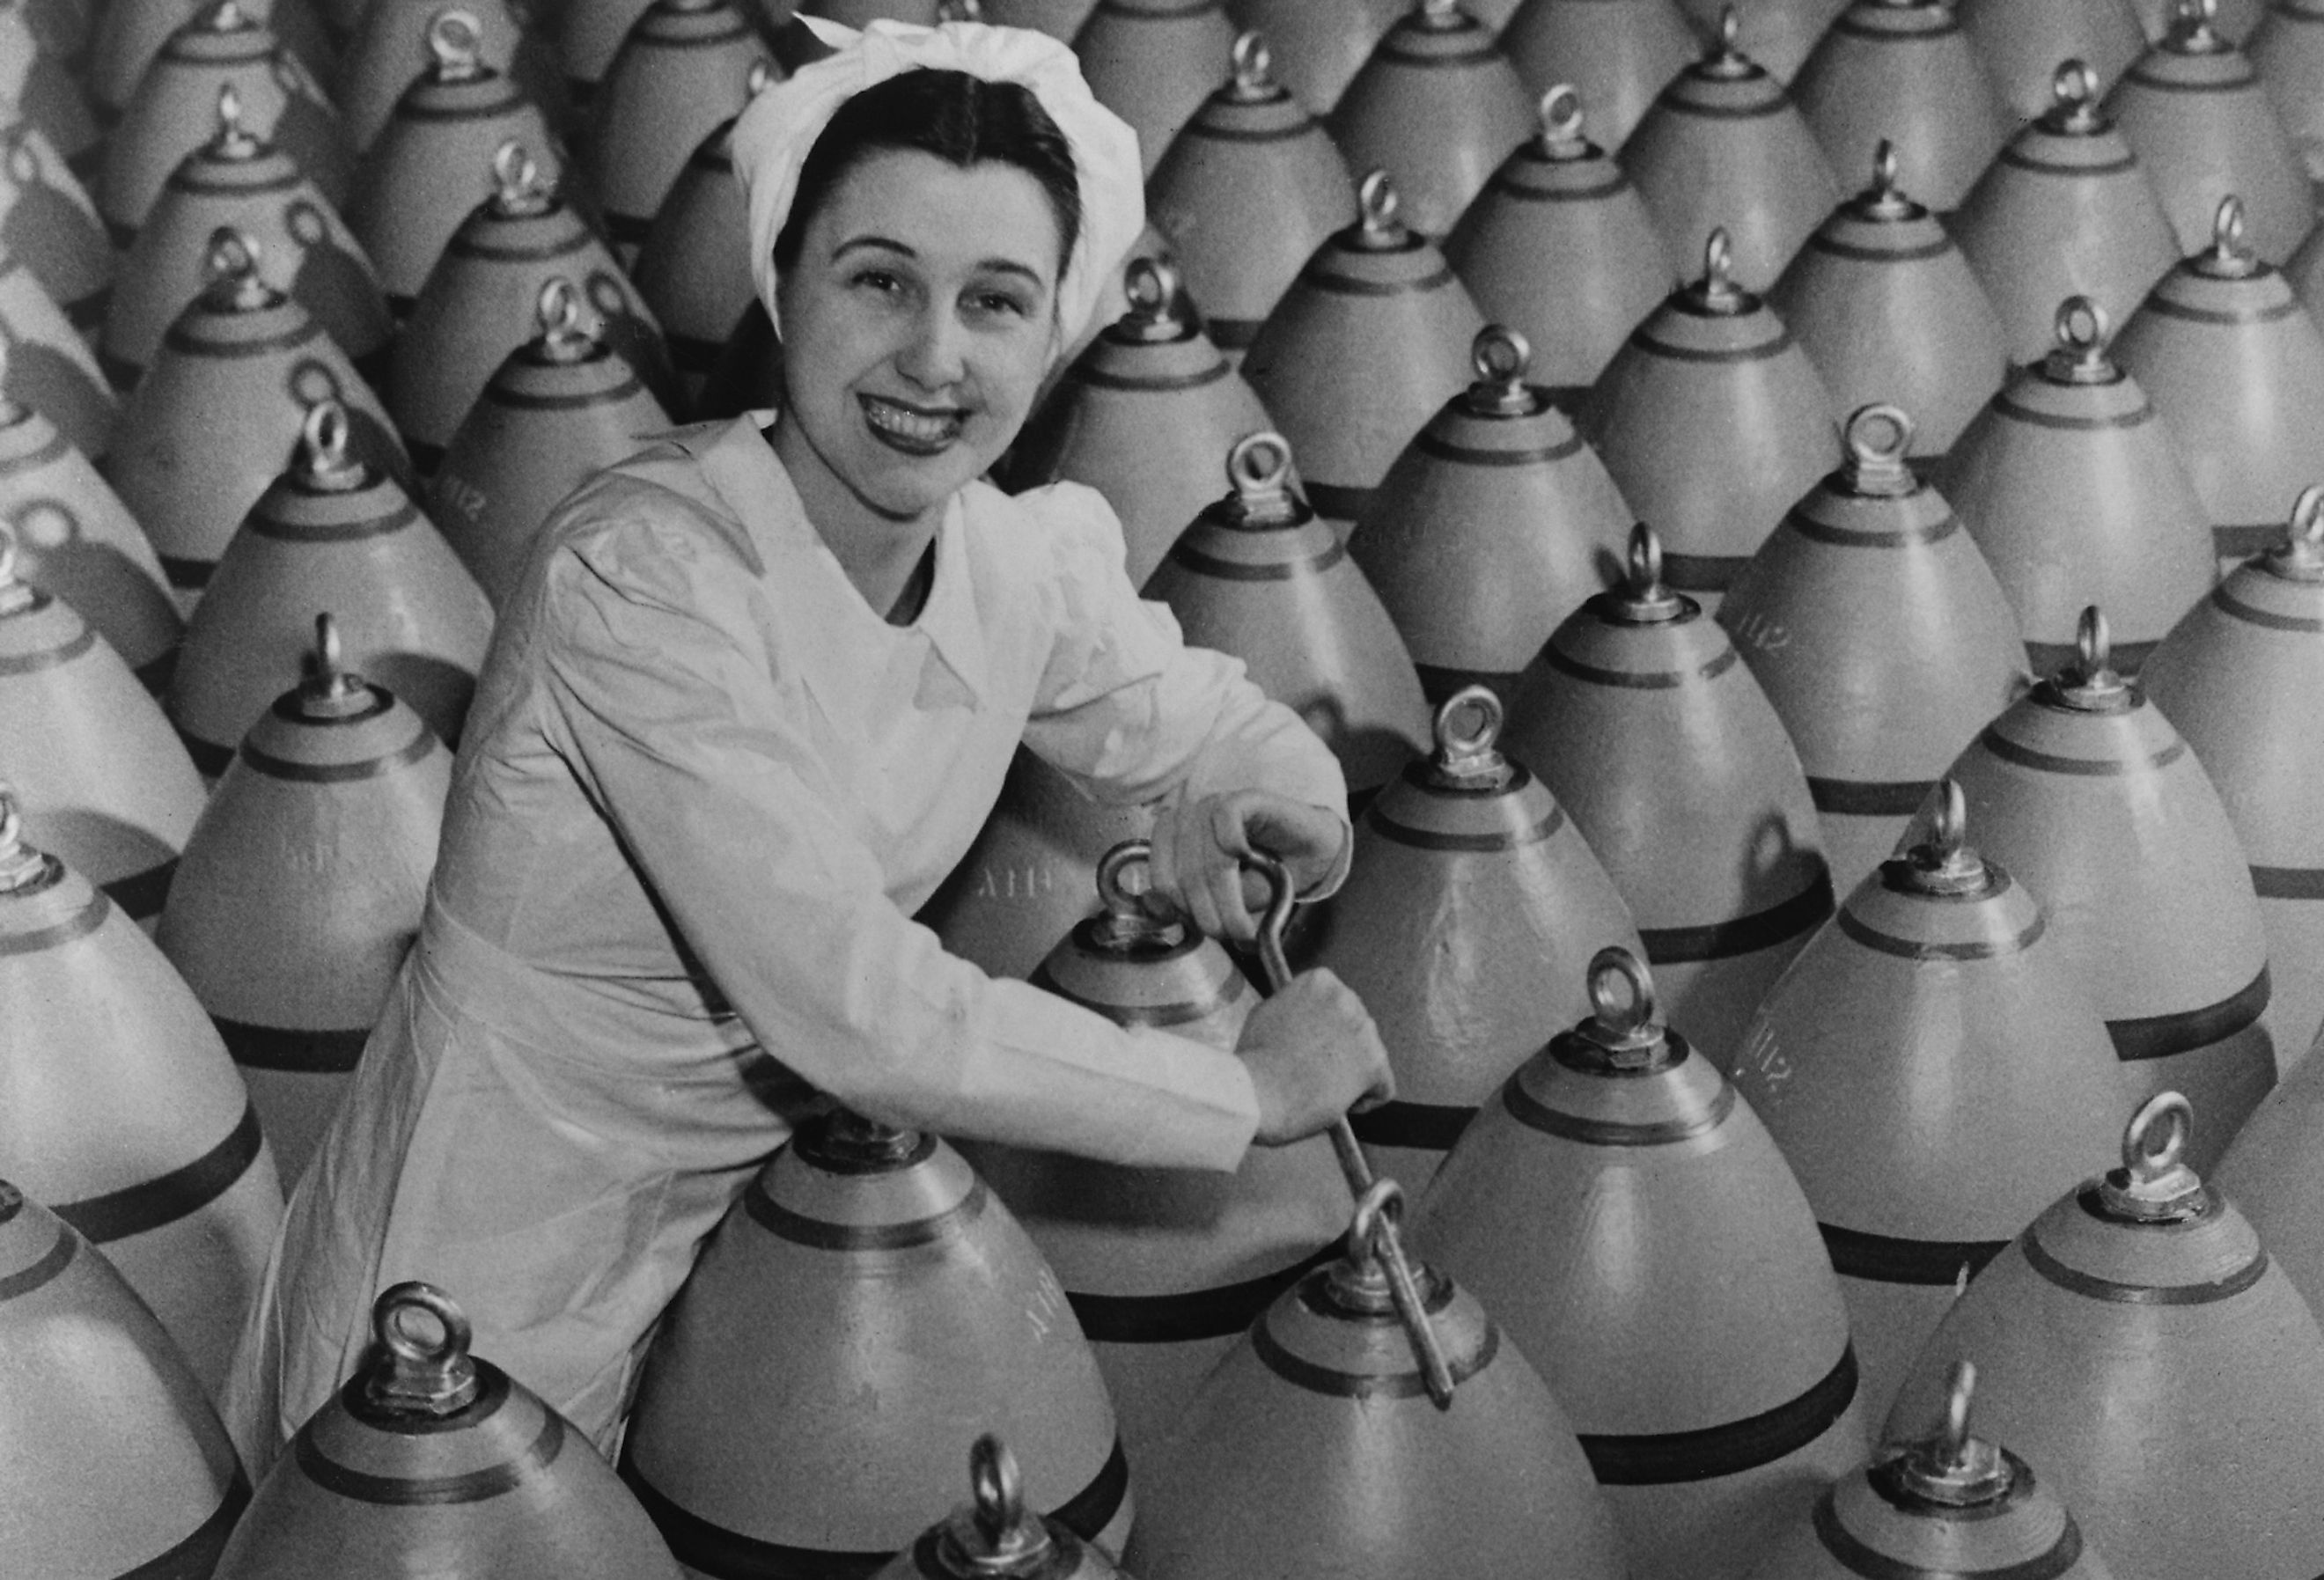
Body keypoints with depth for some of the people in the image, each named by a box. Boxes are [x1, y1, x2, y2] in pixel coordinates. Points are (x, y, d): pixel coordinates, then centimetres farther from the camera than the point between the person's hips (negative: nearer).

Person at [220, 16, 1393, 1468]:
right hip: (498, 1284, -6)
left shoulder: (1018, 561, -7)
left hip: (737, 1220, 6)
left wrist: (1265, 791, -6)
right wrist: (1249, 1091, -22)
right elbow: (865, 1018, -30)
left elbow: (1197, 712, 14)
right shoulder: (646, 579, -28)